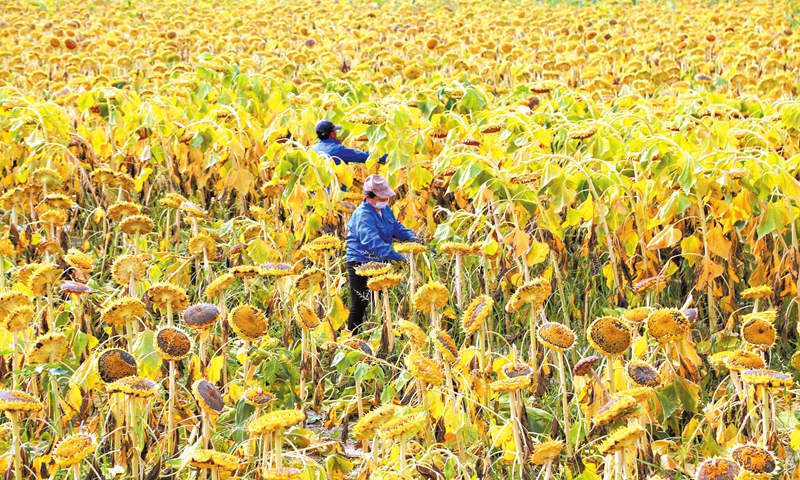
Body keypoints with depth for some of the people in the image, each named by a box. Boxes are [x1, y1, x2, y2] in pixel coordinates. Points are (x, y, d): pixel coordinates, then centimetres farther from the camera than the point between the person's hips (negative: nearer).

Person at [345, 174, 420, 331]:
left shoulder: (385, 209, 4)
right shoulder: (363, 215, -25)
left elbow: (396, 226, 16)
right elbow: (374, 242, -34)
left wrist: (410, 236, -6)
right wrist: (398, 257, -38)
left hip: (378, 262, 9)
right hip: (360, 264, -9)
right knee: (360, 306, -3)